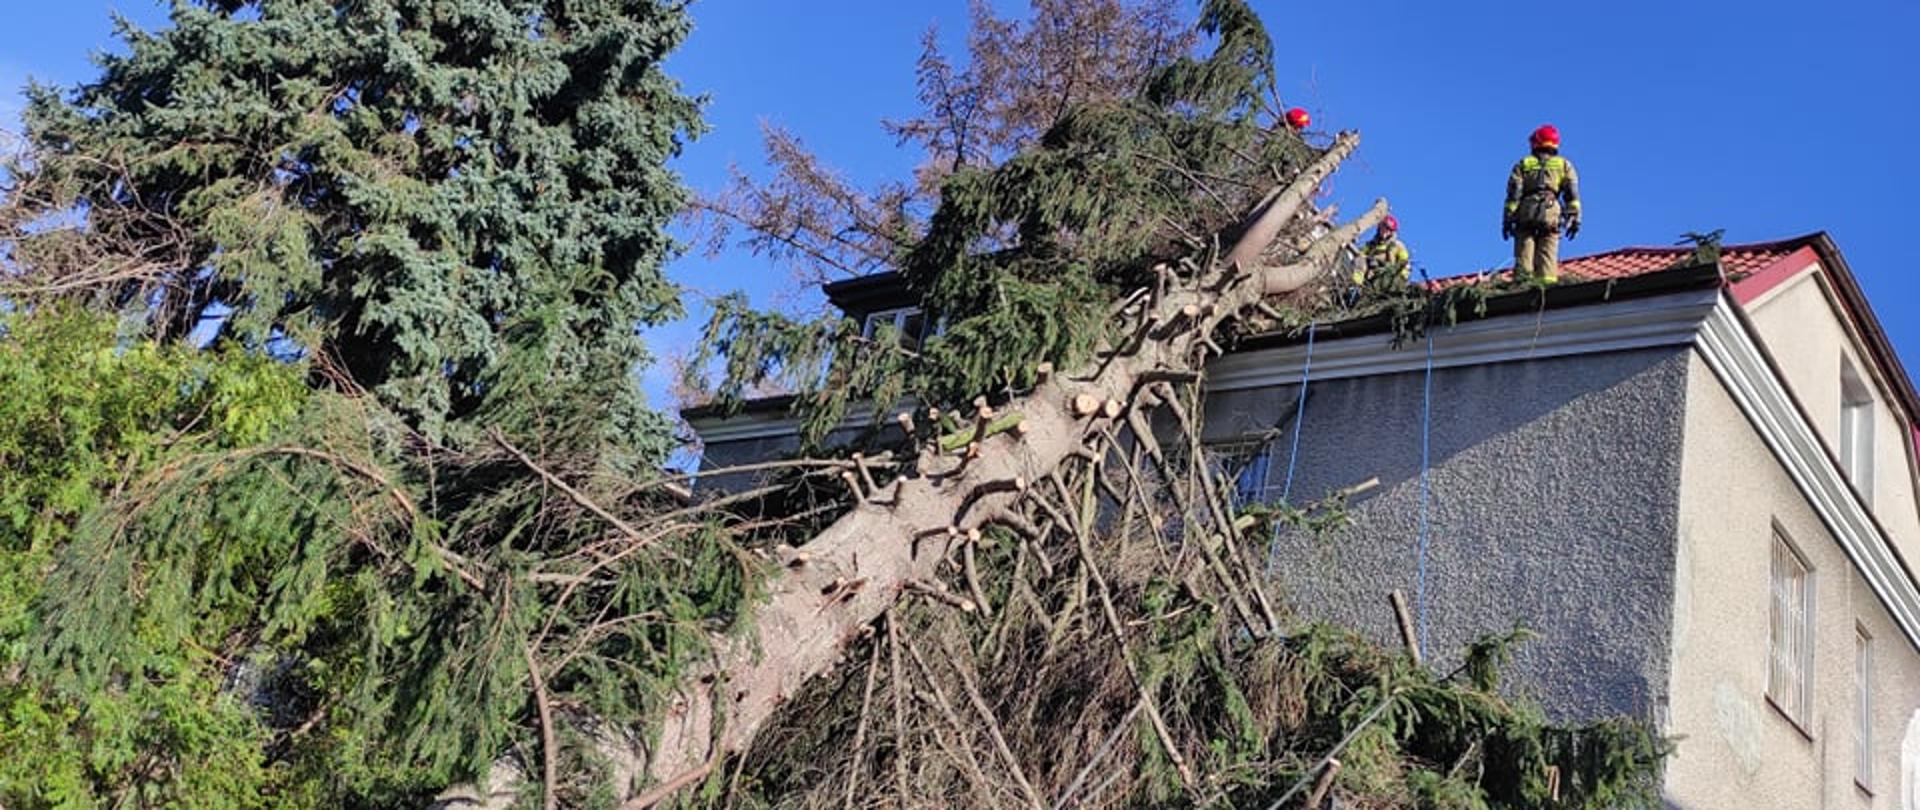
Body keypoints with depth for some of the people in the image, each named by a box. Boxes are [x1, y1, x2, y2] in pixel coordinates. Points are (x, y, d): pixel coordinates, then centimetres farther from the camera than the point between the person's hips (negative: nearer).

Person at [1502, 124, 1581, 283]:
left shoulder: (1523, 164, 15)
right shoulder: (1564, 165, 17)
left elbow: (1513, 194, 5)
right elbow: (1572, 194, 5)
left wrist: (1507, 219, 3)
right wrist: (1574, 218, 3)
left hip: (1525, 215, 0)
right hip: (1550, 216, 0)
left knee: (1523, 256, -2)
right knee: (1547, 257, -3)